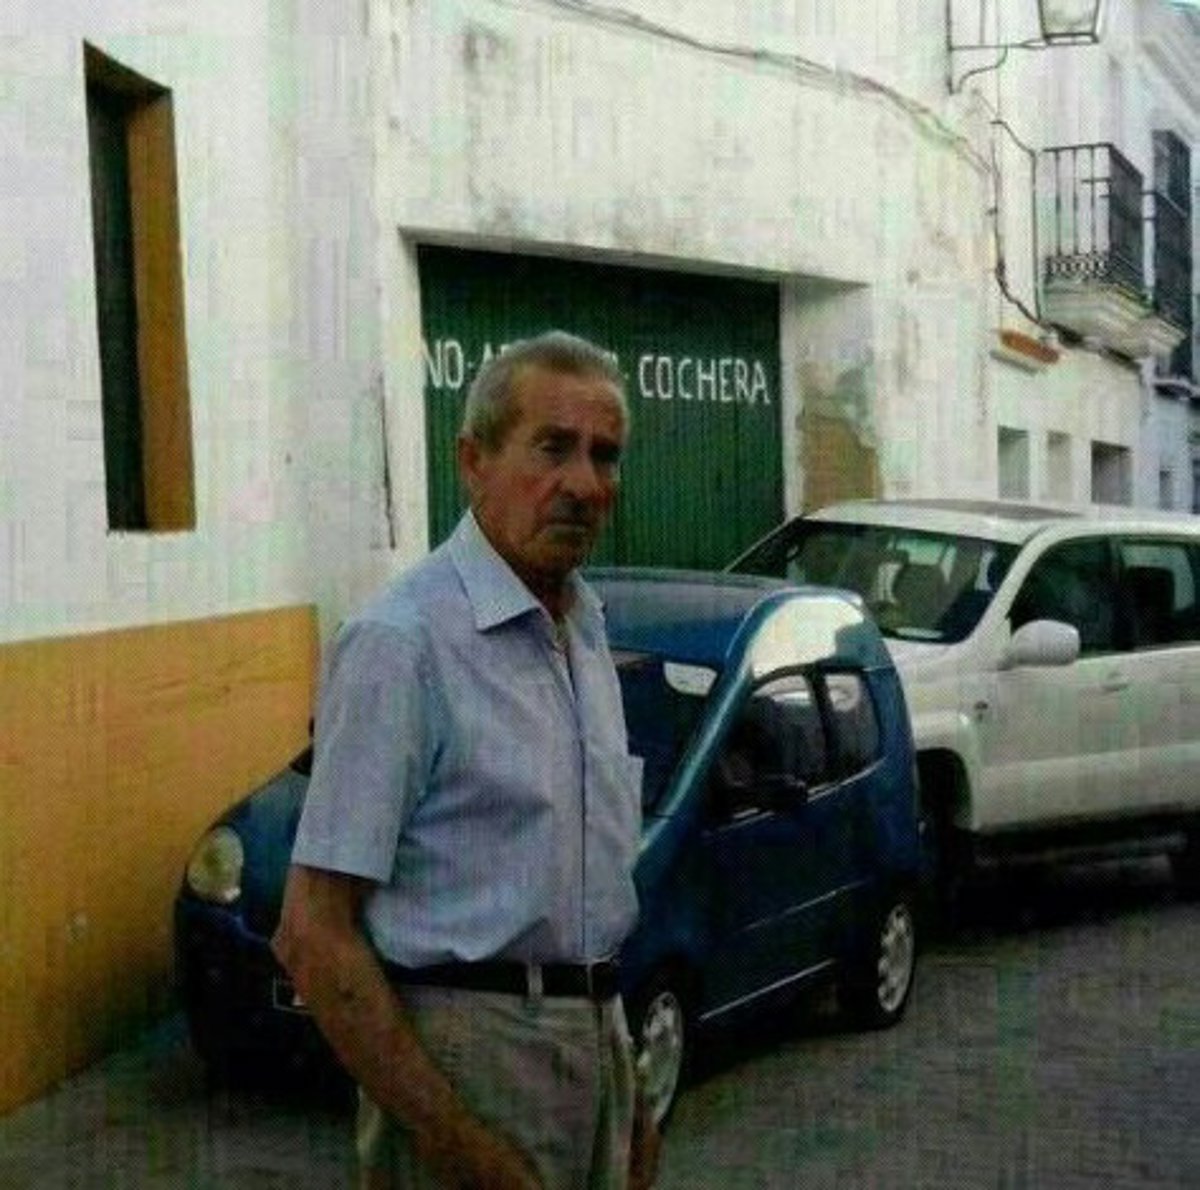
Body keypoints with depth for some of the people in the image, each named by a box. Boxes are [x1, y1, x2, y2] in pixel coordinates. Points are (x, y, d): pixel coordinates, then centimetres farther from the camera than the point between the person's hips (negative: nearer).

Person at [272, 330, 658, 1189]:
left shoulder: (585, 627, 10)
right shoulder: (403, 641, -16)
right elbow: (314, 936, -19)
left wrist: (629, 1092, 17)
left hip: (596, 1039, 8)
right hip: (469, 1047, -8)